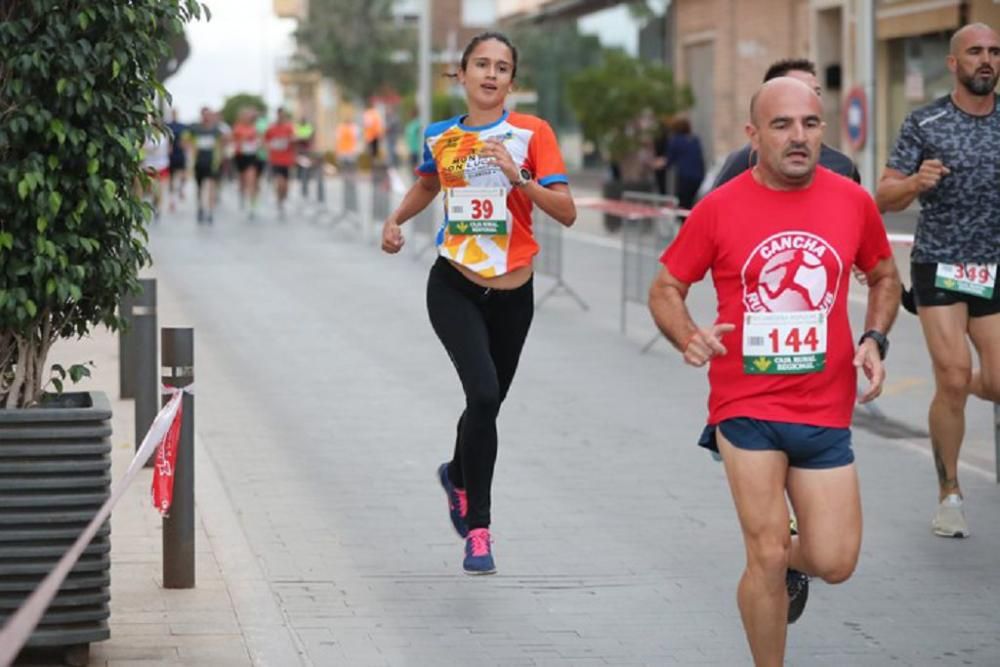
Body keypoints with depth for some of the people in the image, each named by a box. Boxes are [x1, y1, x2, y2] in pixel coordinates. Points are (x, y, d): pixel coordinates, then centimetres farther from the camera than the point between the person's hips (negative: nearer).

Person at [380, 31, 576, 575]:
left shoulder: (532, 133, -5)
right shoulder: (440, 137, 3)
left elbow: (566, 212, -12)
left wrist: (518, 178, -25)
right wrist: (395, 220, 10)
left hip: (512, 294, 1)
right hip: (455, 288, -1)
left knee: (488, 403, 14)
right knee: (483, 394, -21)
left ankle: (457, 476, 49)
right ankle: (477, 529, -10)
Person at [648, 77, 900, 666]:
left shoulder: (853, 202, 1)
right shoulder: (720, 209, -6)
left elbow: (884, 276, 18)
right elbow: (666, 289, 3)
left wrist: (875, 340, 1)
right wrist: (690, 338, -17)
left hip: (826, 410, 3)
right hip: (747, 405, -2)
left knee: (835, 563, 2)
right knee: (767, 557, -8)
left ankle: (792, 560, 39)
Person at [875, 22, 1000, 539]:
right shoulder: (925, 124, -4)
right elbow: (885, 199, -6)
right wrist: (916, 182, -26)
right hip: (939, 266, -3)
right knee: (954, 380, -12)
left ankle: (952, 386, 34)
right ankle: (949, 495, 3)